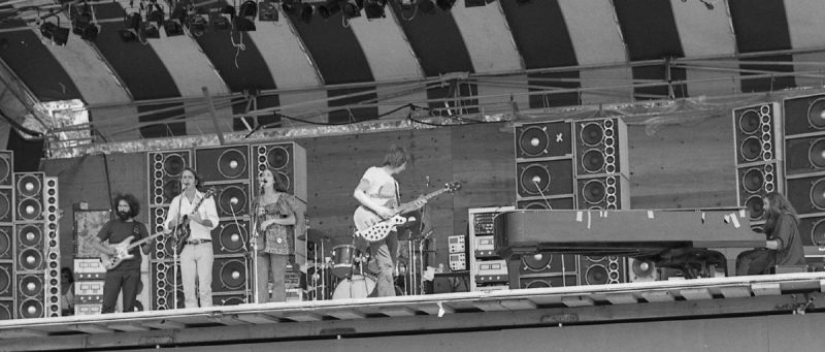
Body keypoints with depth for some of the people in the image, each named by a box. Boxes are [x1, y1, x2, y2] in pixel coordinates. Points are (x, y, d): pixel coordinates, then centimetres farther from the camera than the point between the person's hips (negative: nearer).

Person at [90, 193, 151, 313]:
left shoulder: (139, 227, 12)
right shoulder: (111, 225, 10)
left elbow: (146, 251, 13)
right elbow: (95, 242, 9)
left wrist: (148, 244, -10)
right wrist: (107, 250, -9)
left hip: (132, 270, 1)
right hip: (114, 269, -1)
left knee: (129, 307, -1)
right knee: (108, 305, -10)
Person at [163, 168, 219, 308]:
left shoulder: (205, 199, 4)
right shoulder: (177, 201, 13)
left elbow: (214, 222, -6)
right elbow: (167, 225, 15)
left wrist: (200, 220, -25)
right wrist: (175, 222, -8)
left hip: (204, 245, -3)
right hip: (186, 248, 3)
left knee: (204, 287, -9)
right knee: (188, 289, -4)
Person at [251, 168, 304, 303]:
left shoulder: (283, 198, 4)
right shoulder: (258, 201, 19)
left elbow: (292, 220, -1)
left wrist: (272, 221, -11)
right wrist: (253, 237, 6)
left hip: (279, 242, -4)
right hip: (261, 245, 5)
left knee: (278, 281, -9)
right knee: (260, 281, -5)